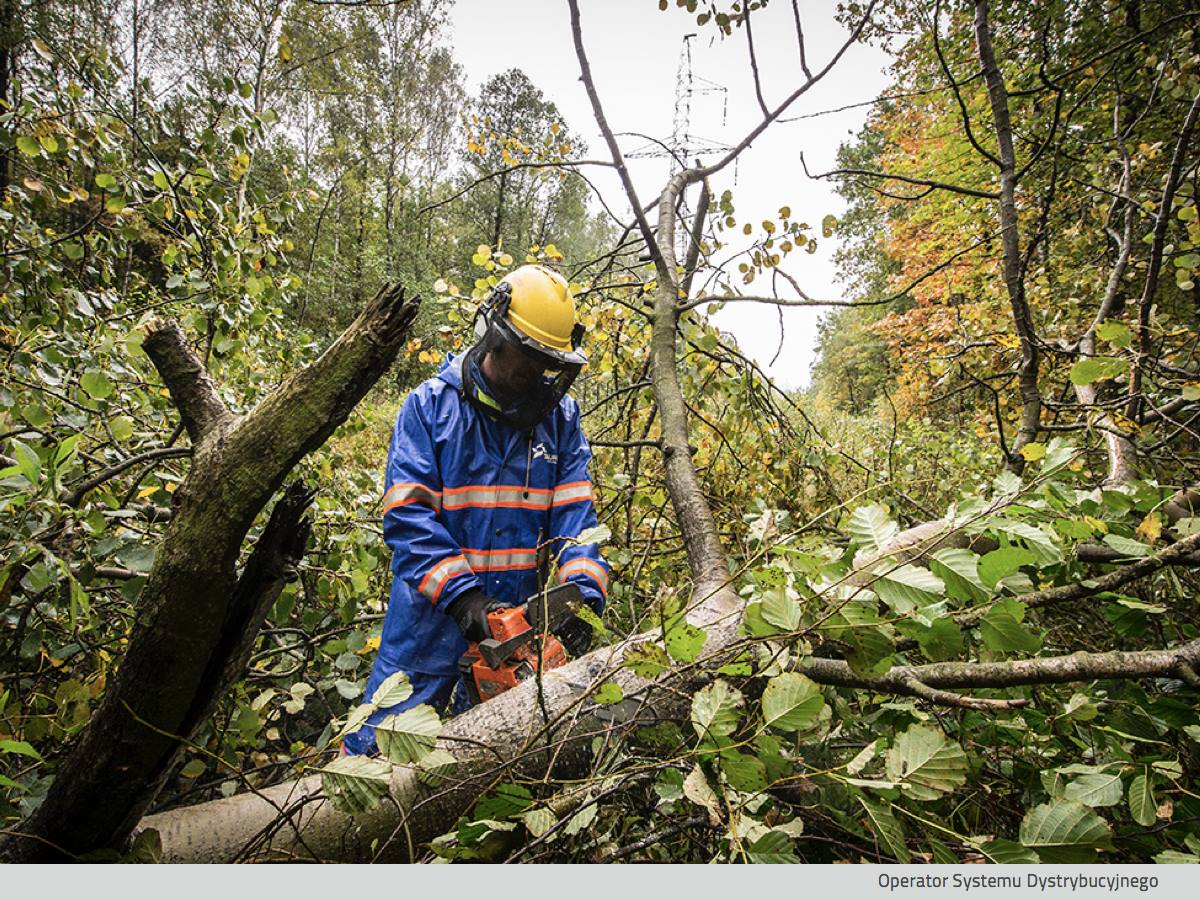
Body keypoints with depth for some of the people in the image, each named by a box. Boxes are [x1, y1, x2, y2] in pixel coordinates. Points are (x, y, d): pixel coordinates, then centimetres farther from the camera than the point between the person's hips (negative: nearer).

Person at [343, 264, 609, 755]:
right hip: (431, 617, -2)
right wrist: (460, 593, -25)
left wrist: (583, 591, -21)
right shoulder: (430, 406, -6)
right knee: (379, 743, 10)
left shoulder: (560, 416, 2)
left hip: (517, 622, 3)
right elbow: (407, 515, -14)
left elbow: (574, 512, -5)